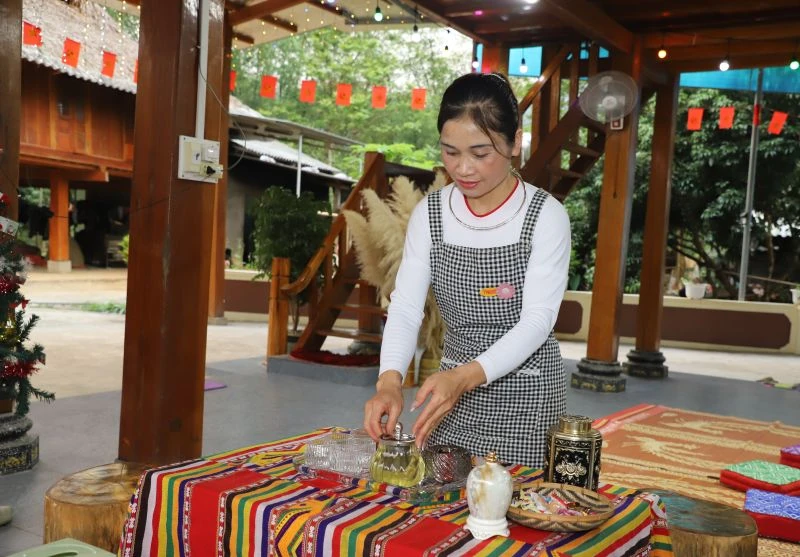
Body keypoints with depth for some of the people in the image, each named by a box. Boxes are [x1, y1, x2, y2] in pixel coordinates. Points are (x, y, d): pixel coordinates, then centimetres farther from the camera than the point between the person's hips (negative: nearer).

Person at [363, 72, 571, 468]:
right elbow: (405, 308, -7)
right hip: (453, 390, 3)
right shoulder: (429, 215, -2)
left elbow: (538, 319, -18)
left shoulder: (546, 217, -12)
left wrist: (467, 375, -33)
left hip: (526, 395, -3)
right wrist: (390, 380, -26)